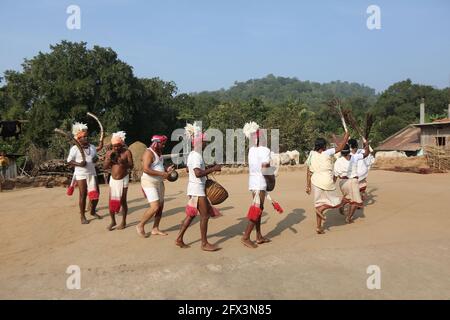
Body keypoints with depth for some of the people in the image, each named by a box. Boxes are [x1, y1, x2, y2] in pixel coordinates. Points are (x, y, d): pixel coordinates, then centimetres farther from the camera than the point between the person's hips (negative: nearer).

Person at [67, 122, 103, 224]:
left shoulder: (92, 147, 7)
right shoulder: (75, 148, -8)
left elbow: (95, 157, 17)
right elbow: (69, 161, -7)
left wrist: (95, 159, -7)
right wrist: (79, 164, -23)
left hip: (92, 173, 5)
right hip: (81, 175, -5)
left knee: (96, 193, 8)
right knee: (83, 195, -1)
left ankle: (93, 211, 28)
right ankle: (82, 216, 10)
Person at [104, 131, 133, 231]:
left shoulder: (127, 152, -11)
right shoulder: (109, 153, 0)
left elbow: (131, 166, -14)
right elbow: (105, 167, 0)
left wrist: (123, 163, -32)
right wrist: (109, 159, -16)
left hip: (123, 179, -3)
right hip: (113, 179, 3)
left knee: (122, 201, 1)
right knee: (111, 201, 3)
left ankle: (123, 222, 16)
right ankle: (113, 221, 20)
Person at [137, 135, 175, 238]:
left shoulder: (159, 153, 13)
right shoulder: (149, 153, -15)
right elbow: (146, 169, -26)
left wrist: (166, 170, 6)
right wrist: (162, 173, -24)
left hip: (159, 182, 9)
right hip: (149, 183, -9)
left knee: (160, 207, 9)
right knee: (155, 207, -15)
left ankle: (155, 229, 21)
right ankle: (140, 226, 4)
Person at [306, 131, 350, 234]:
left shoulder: (312, 155, 5)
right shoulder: (327, 153, -9)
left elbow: (309, 172, 6)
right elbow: (340, 148, -4)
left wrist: (308, 185, 12)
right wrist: (346, 137, 11)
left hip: (315, 181, 5)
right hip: (327, 182, -5)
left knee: (319, 203, 14)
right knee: (335, 203, 13)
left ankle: (319, 226, 12)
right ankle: (320, 209, -10)